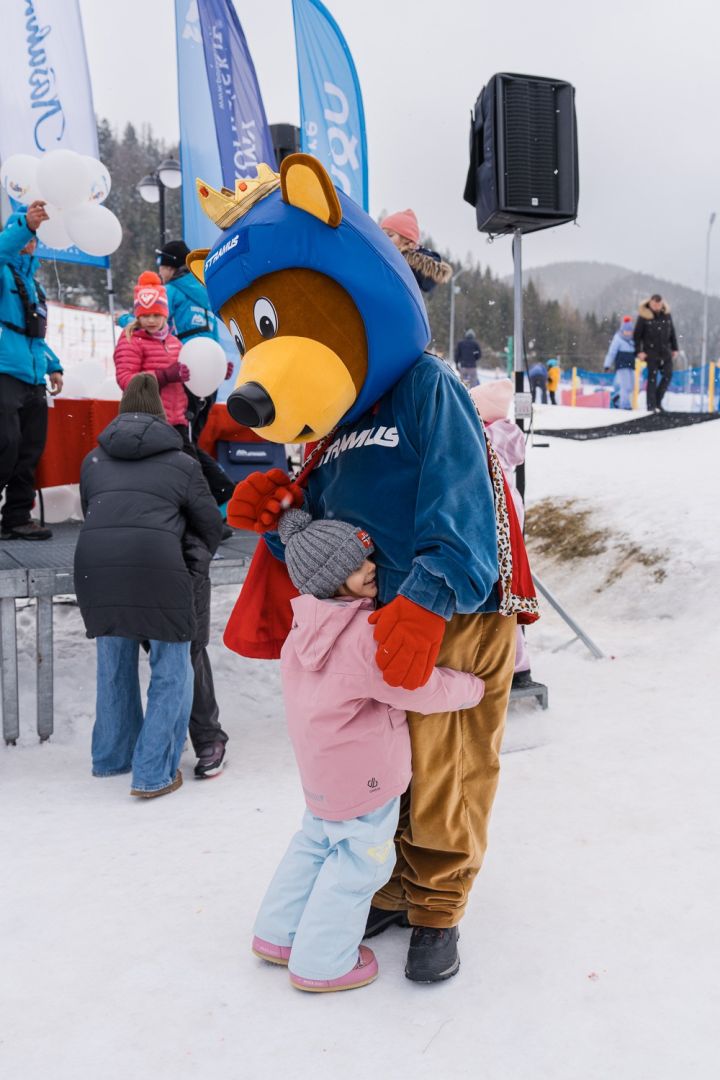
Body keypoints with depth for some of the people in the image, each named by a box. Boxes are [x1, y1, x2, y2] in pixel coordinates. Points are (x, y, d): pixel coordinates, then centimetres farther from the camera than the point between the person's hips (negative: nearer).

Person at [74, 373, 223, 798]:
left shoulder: (94, 460, 22)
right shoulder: (182, 463, 12)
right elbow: (212, 525, 17)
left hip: (94, 567, 4)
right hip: (157, 567, -4)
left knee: (114, 664, 23)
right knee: (172, 672, 9)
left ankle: (111, 757, 36)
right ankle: (154, 774, 8)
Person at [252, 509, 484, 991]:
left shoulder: (307, 626, 0)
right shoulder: (369, 636, -29)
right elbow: (423, 690, -24)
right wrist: (474, 686, -6)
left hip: (322, 770, 9)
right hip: (364, 775, -9)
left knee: (317, 840, 26)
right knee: (362, 859, 7)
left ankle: (278, 934, 38)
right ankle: (321, 963, 19)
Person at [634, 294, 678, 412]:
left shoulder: (666, 314, 5)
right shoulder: (644, 316, -7)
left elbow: (672, 332, 13)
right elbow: (637, 335, -4)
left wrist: (674, 348, 12)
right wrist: (639, 351, -10)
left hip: (665, 351, 4)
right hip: (651, 351, -4)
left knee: (668, 375, 1)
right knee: (652, 377, -5)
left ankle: (658, 401, 14)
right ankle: (651, 405, -1)